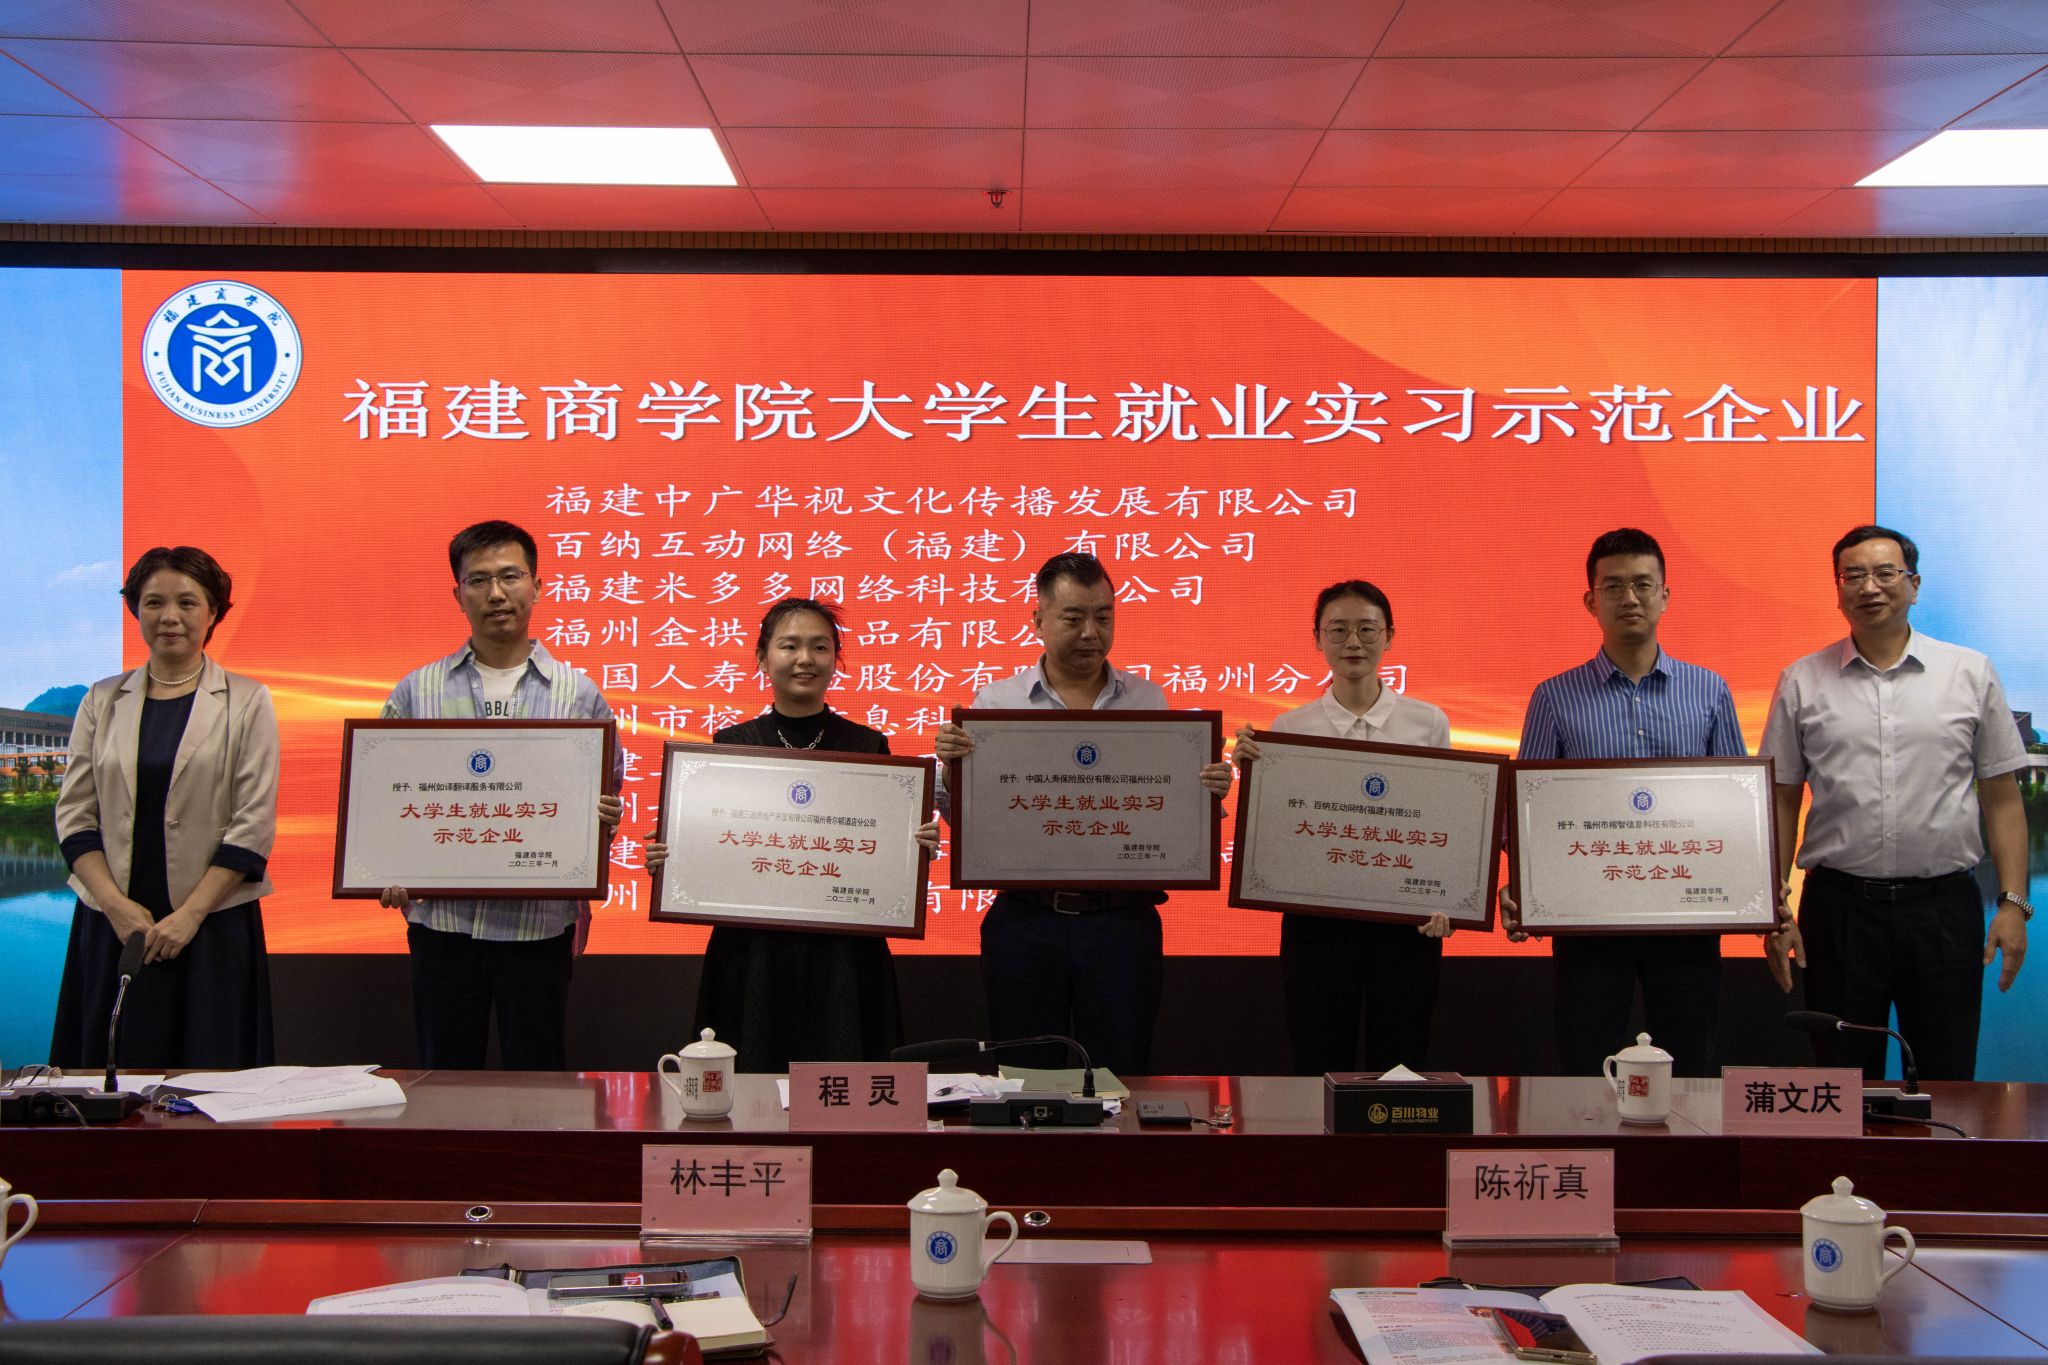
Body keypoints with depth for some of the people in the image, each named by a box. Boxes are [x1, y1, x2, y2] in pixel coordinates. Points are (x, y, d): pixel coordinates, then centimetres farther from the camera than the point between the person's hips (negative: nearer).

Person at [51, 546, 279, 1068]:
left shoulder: (246, 702, 2)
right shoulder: (103, 702, 10)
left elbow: (254, 824, -4)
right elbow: (74, 814, 7)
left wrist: (190, 914, -12)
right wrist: (115, 904, -8)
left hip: (213, 925, -2)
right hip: (113, 926, 3)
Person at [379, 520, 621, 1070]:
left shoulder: (579, 693, 5)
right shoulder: (416, 691, 7)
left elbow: (607, 794, 10)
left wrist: (605, 818, -13)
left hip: (541, 923, -1)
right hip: (442, 918, 1)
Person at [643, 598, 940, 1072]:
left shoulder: (868, 746, 5)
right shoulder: (730, 744, 6)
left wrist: (919, 846, -12)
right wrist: (665, 857, -11)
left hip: (843, 959, 0)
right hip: (751, 957, 0)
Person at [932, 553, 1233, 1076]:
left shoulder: (1150, 701, 7)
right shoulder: (997, 702, 4)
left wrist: (1210, 790, -13)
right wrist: (950, 761, -15)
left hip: (1121, 918, 0)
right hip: (1025, 919, 0)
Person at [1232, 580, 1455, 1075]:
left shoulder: (1428, 723, 3)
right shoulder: (1288, 728, 2)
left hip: (1407, 918, 0)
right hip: (1318, 917, 0)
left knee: (1399, 1068, 7)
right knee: (1320, 1070, 6)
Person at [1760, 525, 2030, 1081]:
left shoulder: (1971, 673, 6)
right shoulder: (1801, 683, 6)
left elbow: (2002, 798, 6)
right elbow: (1782, 801, 7)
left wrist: (2013, 902, -2)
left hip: (1945, 905, 0)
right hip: (1839, 905, 0)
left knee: (1948, 1083, 5)